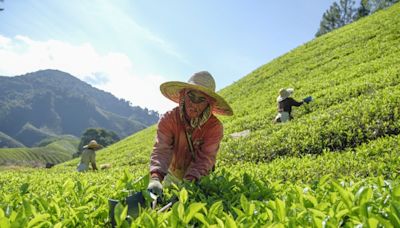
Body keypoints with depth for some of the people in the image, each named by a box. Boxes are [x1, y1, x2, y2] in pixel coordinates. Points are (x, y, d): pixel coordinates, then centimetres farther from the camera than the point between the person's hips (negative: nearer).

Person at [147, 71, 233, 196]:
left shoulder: (214, 126, -21)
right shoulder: (168, 119, -19)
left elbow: (205, 158, -27)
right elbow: (161, 150, -31)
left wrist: (189, 181, -43)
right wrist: (156, 178, -49)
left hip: (199, 179, -1)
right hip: (173, 177, 1)